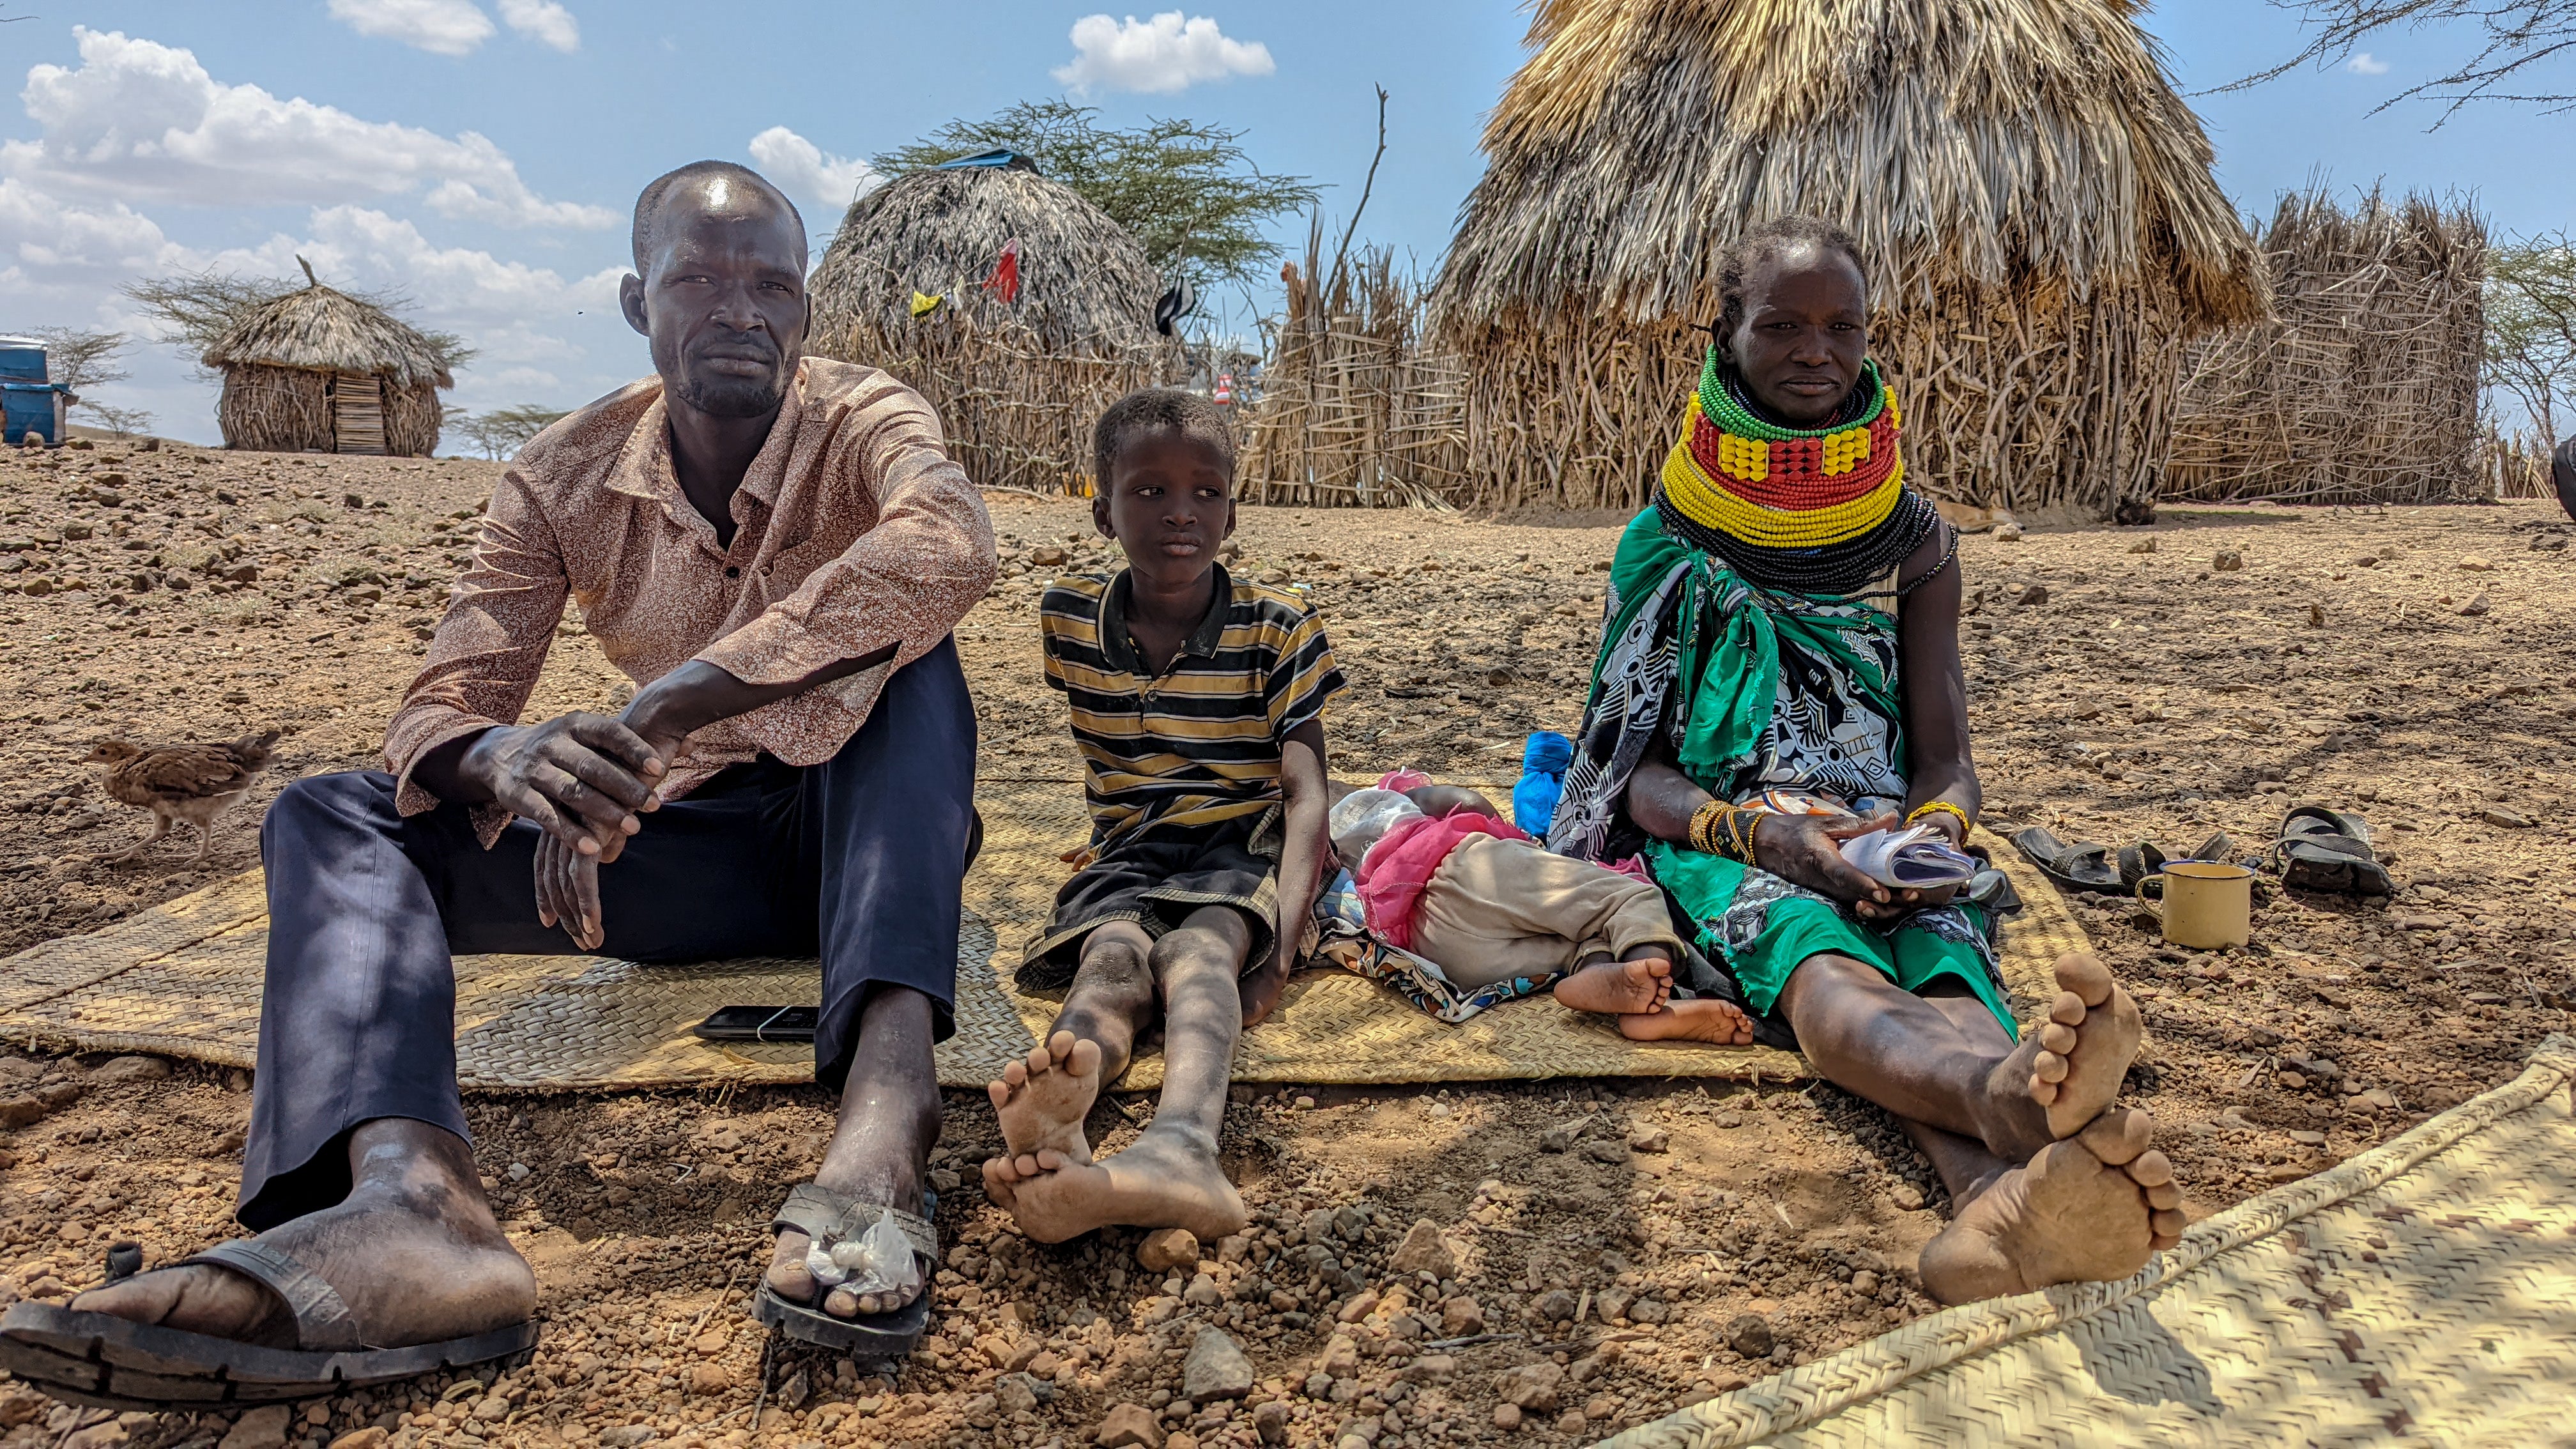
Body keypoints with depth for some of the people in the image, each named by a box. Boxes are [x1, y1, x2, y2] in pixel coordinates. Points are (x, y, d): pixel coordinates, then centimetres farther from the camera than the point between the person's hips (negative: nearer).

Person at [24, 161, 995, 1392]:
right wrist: (503, 759, -34)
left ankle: (884, 1103, -49)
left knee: (897, 640, -30)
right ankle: (410, 1199, -44)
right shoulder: (564, 478, -1)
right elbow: (440, 711, -7)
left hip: (861, 835, -3)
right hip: (684, 851, 3)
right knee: (329, 817, -13)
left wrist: (652, 716, -41)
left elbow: (951, 547, -36)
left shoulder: (863, 420, -11)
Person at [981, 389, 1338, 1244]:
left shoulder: (1279, 633, -4)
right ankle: (1057, 1127, -69)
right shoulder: (1068, 621, 5)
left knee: (1199, 949, -36)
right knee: (1115, 951, -33)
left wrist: (1285, 934, -27)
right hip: (1127, 852, 2)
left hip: (1242, 849, -2)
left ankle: (1179, 1149, -69)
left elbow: (1306, 794, -13)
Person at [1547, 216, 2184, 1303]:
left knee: (1944, 968, -34)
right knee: (1825, 967, -37)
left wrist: (1936, 833, -16)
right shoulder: (1669, 542, 8)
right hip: (1718, 842, -2)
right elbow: (1637, 768, 2)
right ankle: (2015, 1097, -70)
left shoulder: (1912, 541, 14)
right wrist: (1771, 837, -18)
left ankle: (2006, 1199, -66)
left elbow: (1944, 752, 10)